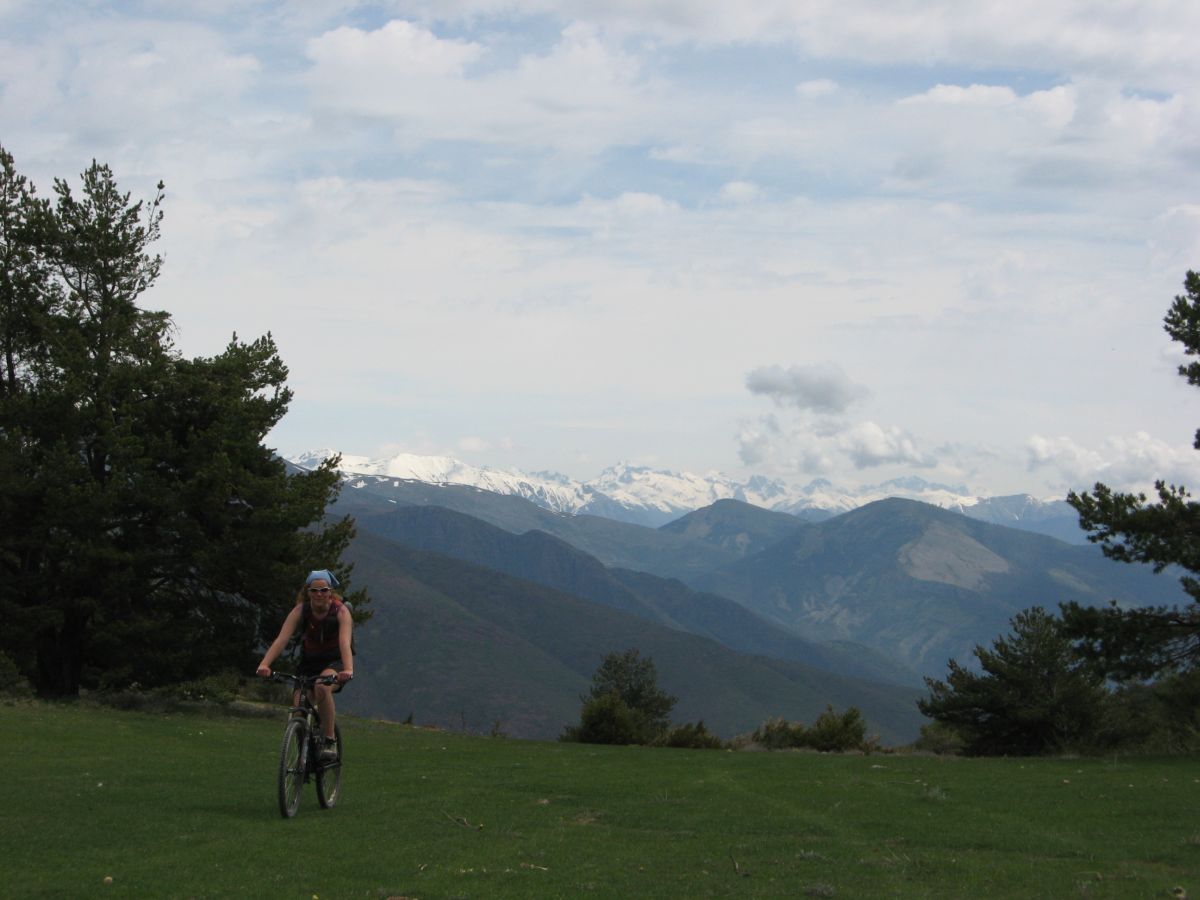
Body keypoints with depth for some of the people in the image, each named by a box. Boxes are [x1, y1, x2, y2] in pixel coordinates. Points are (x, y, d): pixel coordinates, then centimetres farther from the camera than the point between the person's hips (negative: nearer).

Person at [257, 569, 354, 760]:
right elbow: (282, 638, -28)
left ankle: (330, 741, -22)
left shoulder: (340, 611, -21)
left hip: (335, 661, -3)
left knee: (322, 687, -35)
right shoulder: (301, 610, -16)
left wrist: (348, 670, -55)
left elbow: (345, 643, -36)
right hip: (309, 660, 3)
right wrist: (264, 664, -44)